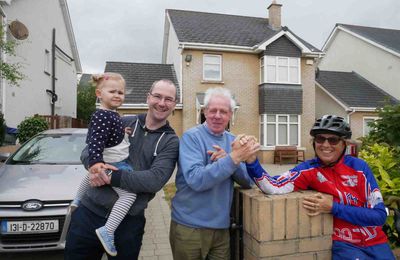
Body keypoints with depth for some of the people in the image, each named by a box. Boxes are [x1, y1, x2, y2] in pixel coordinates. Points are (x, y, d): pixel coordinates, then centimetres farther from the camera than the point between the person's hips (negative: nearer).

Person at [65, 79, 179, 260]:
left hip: (128, 222, -1)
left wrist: (111, 177, -22)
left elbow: (156, 179, -17)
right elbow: (88, 150, 4)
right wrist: (95, 166, -19)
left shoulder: (171, 142, -4)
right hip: (89, 212, 2)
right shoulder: (124, 123, 3)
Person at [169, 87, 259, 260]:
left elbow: (248, 181, -2)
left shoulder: (233, 141, 3)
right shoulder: (191, 137, -13)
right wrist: (232, 159, -30)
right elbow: (196, 180, -25)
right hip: (189, 228, -4)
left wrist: (228, 159, -18)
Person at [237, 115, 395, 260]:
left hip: (375, 243, 2)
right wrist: (251, 160, -43)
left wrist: (333, 208, -21)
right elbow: (273, 187, -28)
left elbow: (380, 215, -11)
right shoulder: (309, 169, -12)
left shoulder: (359, 166, -9)